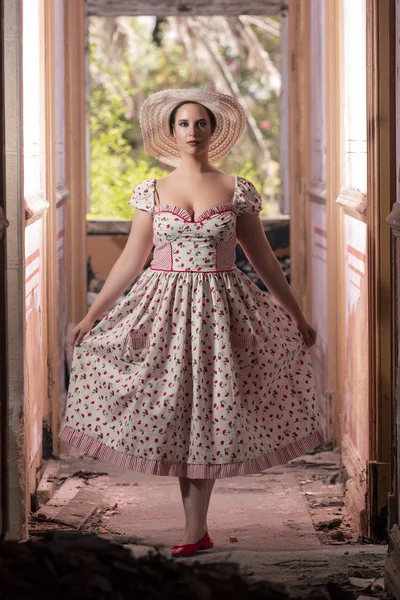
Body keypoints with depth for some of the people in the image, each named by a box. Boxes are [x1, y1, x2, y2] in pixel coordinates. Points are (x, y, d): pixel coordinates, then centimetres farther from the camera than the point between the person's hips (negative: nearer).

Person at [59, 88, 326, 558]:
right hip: (165, 308, 1)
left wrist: (297, 317, 8)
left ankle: (194, 531, 5)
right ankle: (197, 532, 11)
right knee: (174, 412, 2)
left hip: (220, 310, -1)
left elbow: (264, 260, 6)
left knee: (207, 416, 0)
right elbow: (130, 260, 7)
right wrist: (91, 316, 6)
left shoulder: (236, 191, 1)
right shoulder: (152, 192, 3)